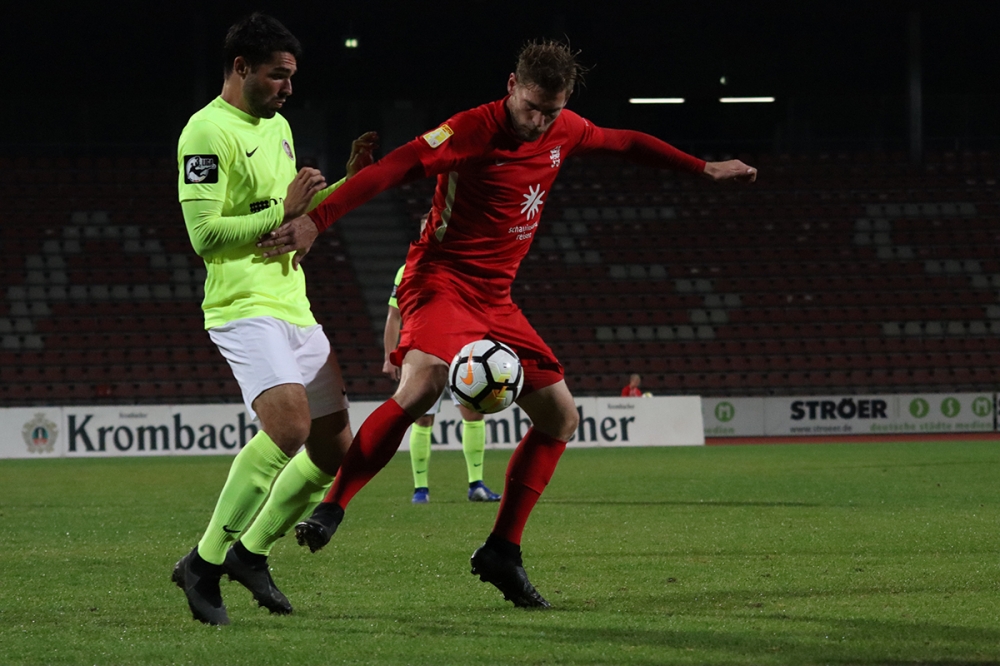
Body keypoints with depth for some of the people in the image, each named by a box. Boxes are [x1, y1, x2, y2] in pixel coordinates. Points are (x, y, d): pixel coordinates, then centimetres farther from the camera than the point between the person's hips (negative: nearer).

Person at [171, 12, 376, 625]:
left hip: (295, 308, 9)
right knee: (289, 422, -29)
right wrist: (283, 212, -14)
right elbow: (206, 235, -17)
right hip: (244, 307, -9)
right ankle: (205, 563, -20)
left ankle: (250, 552, 22)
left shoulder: (278, 126, 18)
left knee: (335, 450, 7)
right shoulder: (208, 131, -11)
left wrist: (346, 183, 14)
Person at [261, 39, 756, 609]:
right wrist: (317, 221, -36)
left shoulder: (565, 132, 6)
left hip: (496, 300, 8)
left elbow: (625, 143, 25)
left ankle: (502, 551, 11)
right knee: (422, 384, -34)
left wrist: (704, 169, 31)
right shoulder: (472, 132, -16)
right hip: (442, 280, -8)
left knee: (560, 418, 5)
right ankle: (330, 510, -31)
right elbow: (391, 170, -25)